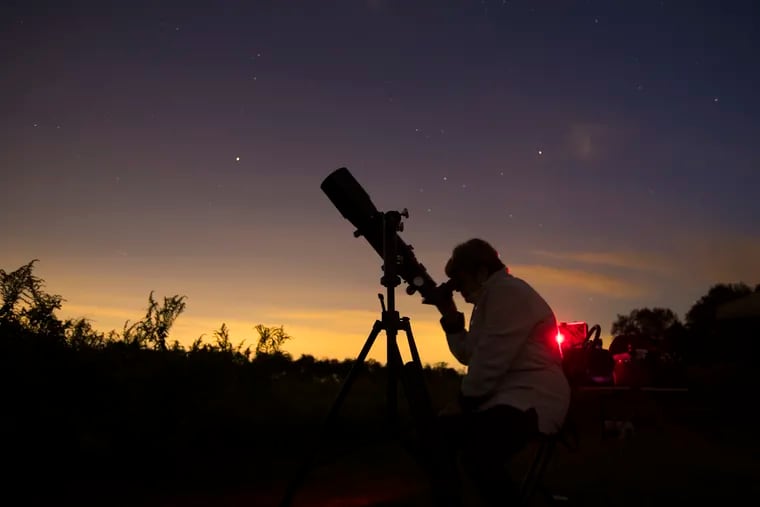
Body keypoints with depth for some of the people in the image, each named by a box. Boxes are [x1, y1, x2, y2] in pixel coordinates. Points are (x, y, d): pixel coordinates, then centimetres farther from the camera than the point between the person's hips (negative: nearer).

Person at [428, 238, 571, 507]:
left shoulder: (508, 293, -13)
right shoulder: (489, 298, 19)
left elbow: (490, 362, -18)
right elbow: (469, 355, 18)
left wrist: (463, 399, -8)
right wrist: (451, 317, 7)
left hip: (531, 398, -10)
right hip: (500, 396, 10)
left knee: (477, 455, -32)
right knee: (436, 434, 4)